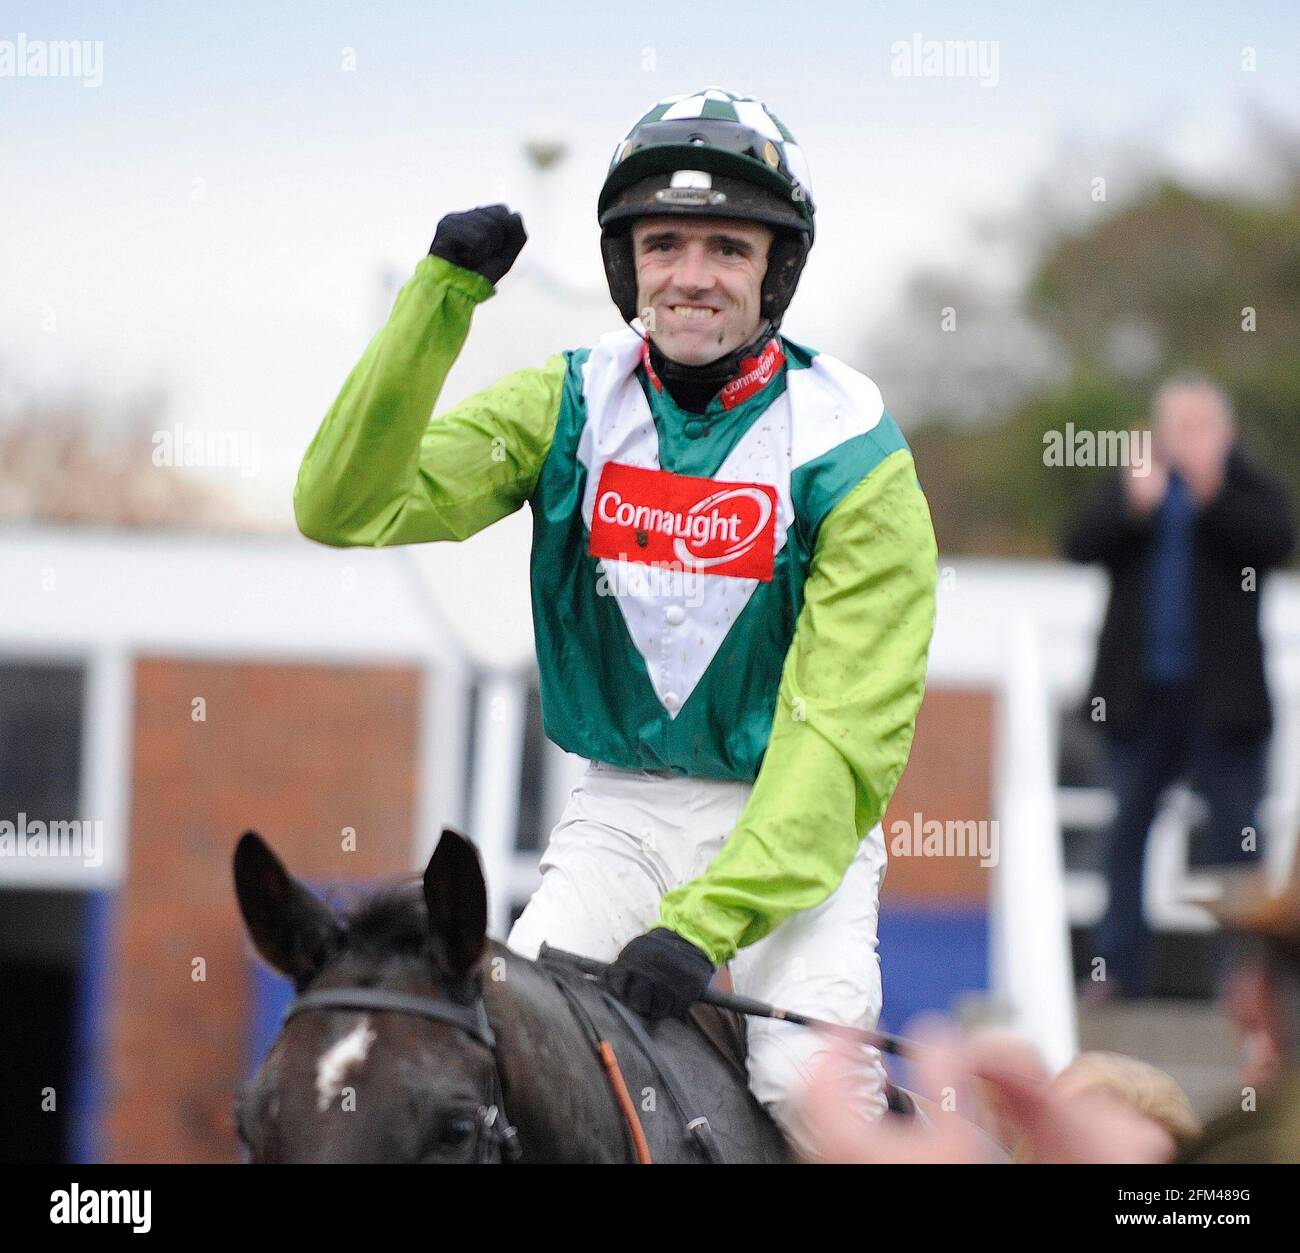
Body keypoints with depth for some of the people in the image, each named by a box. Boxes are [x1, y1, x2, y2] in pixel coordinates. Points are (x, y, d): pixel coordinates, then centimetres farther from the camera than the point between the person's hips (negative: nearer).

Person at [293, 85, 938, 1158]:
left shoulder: (850, 454, -13)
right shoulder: (571, 406, -2)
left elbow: (847, 732, -19)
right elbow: (347, 506, -12)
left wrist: (707, 919, -30)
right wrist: (442, 299, -23)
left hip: (792, 824, -3)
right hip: (621, 813, 3)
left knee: (809, 1081, -26)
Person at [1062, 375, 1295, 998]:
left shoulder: (1248, 489, 2)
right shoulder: (1130, 485, 8)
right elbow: (1078, 544, -6)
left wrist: (1213, 495, -28)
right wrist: (1132, 504, -23)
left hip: (1222, 698, -3)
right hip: (1140, 693, 3)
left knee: (1236, 834, -3)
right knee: (1126, 830, 7)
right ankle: (1120, 967, 13)